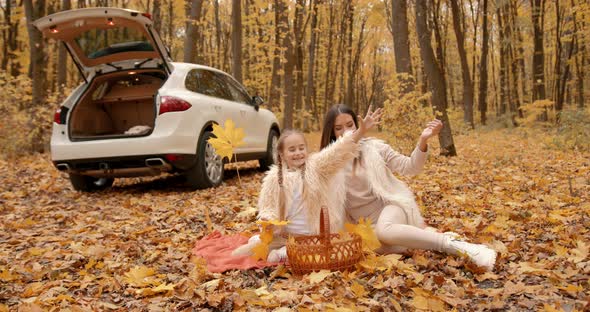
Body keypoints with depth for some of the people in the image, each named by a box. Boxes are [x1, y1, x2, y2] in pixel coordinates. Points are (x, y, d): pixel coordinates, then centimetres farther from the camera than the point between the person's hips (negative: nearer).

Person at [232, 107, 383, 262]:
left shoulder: (316, 166, -4)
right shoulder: (274, 176, -1)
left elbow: (339, 151, -18)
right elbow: (268, 206, 5)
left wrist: (361, 131, -31)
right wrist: (268, 219, -19)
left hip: (314, 236, 0)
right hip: (284, 235, 1)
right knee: (255, 240, -18)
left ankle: (281, 253, -14)